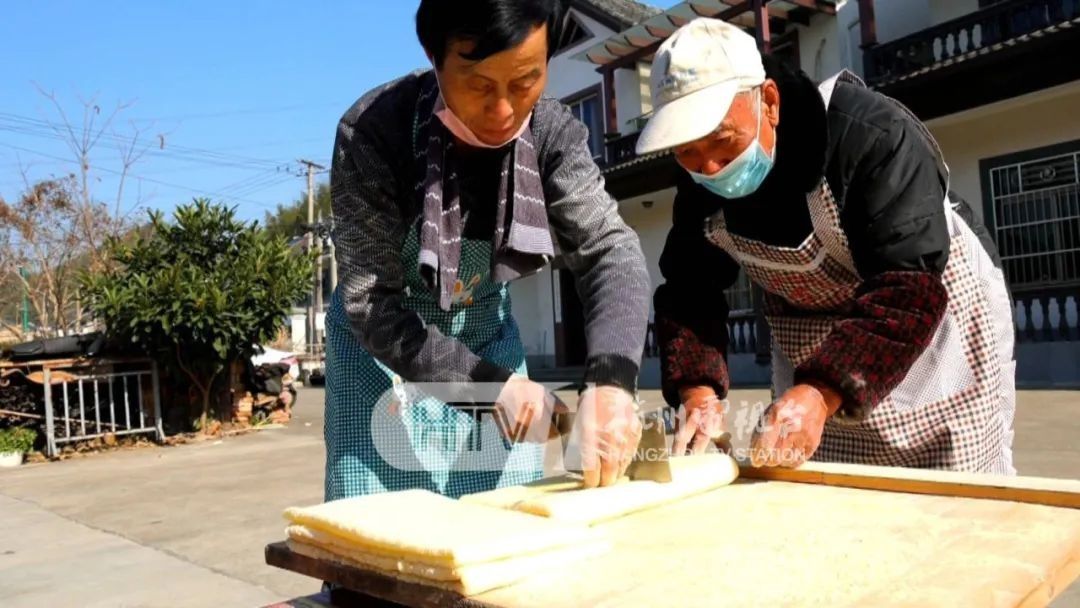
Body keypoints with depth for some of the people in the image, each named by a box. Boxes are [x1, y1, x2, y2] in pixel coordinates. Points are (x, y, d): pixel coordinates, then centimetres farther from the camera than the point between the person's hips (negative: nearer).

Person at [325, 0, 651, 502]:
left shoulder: (553, 132, -16)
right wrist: (488, 385, -29)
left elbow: (608, 249, -19)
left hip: (487, 335, 3)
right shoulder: (373, 130, -26)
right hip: (382, 342, -3)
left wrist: (611, 378, -37)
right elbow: (370, 302, -23)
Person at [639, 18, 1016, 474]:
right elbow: (688, 293, -10)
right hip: (810, 351, 5)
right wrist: (698, 393, -27)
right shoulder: (700, 188, -14)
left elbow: (909, 289, -37)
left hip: (934, 315, -4)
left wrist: (820, 393, -48)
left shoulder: (870, 134, -32)